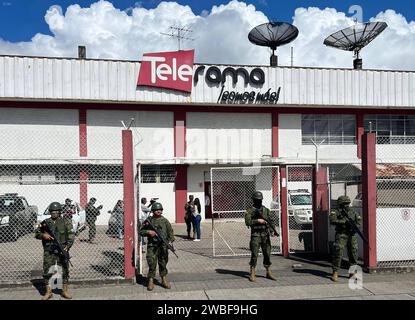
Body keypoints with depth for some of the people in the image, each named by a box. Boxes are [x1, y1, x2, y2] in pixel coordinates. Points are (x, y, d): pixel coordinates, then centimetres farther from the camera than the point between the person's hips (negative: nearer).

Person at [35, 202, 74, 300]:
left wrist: (67, 246, -16)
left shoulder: (65, 222, 2)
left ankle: (64, 291, 15)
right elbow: (36, 233, 11)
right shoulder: (45, 222, 8)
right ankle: (48, 292, 16)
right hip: (48, 251, 2)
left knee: (65, 271, 2)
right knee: (47, 271, 3)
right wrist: (43, 235, -10)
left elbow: (71, 235, -3)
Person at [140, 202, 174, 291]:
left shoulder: (165, 221, 4)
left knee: (163, 263, 9)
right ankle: (150, 282, 10)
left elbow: (170, 232, 6)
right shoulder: (149, 220, 3)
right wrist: (148, 232, -11)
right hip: (152, 246, -1)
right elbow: (141, 231, 7)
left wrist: (170, 241, -8)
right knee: (152, 264, -2)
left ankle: (164, 280, 22)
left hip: (163, 246, 1)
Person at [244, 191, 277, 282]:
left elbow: (271, 221, 7)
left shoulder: (266, 210, 11)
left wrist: (272, 230, -8)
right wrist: (257, 220, -19)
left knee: (267, 254, 7)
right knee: (254, 255, -4)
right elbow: (247, 222, -12)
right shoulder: (249, 210, -1)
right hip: (255, 235, -4)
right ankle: (252, 274, 5)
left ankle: (268, 273, 20)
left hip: (266, 235, 4)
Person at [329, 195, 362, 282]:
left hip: (352, 235, 4)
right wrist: (344, 221, -24)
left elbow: (359, 221, 7)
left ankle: (352, 272, 20)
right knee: (338, 252, -9)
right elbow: (332, 220, -16)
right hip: (341, 235, -4)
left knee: (353, 253, 5)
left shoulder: (353, 212, 13)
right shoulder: (336, 212, 0)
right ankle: (335, 273, -2)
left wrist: (355, 226, -14)